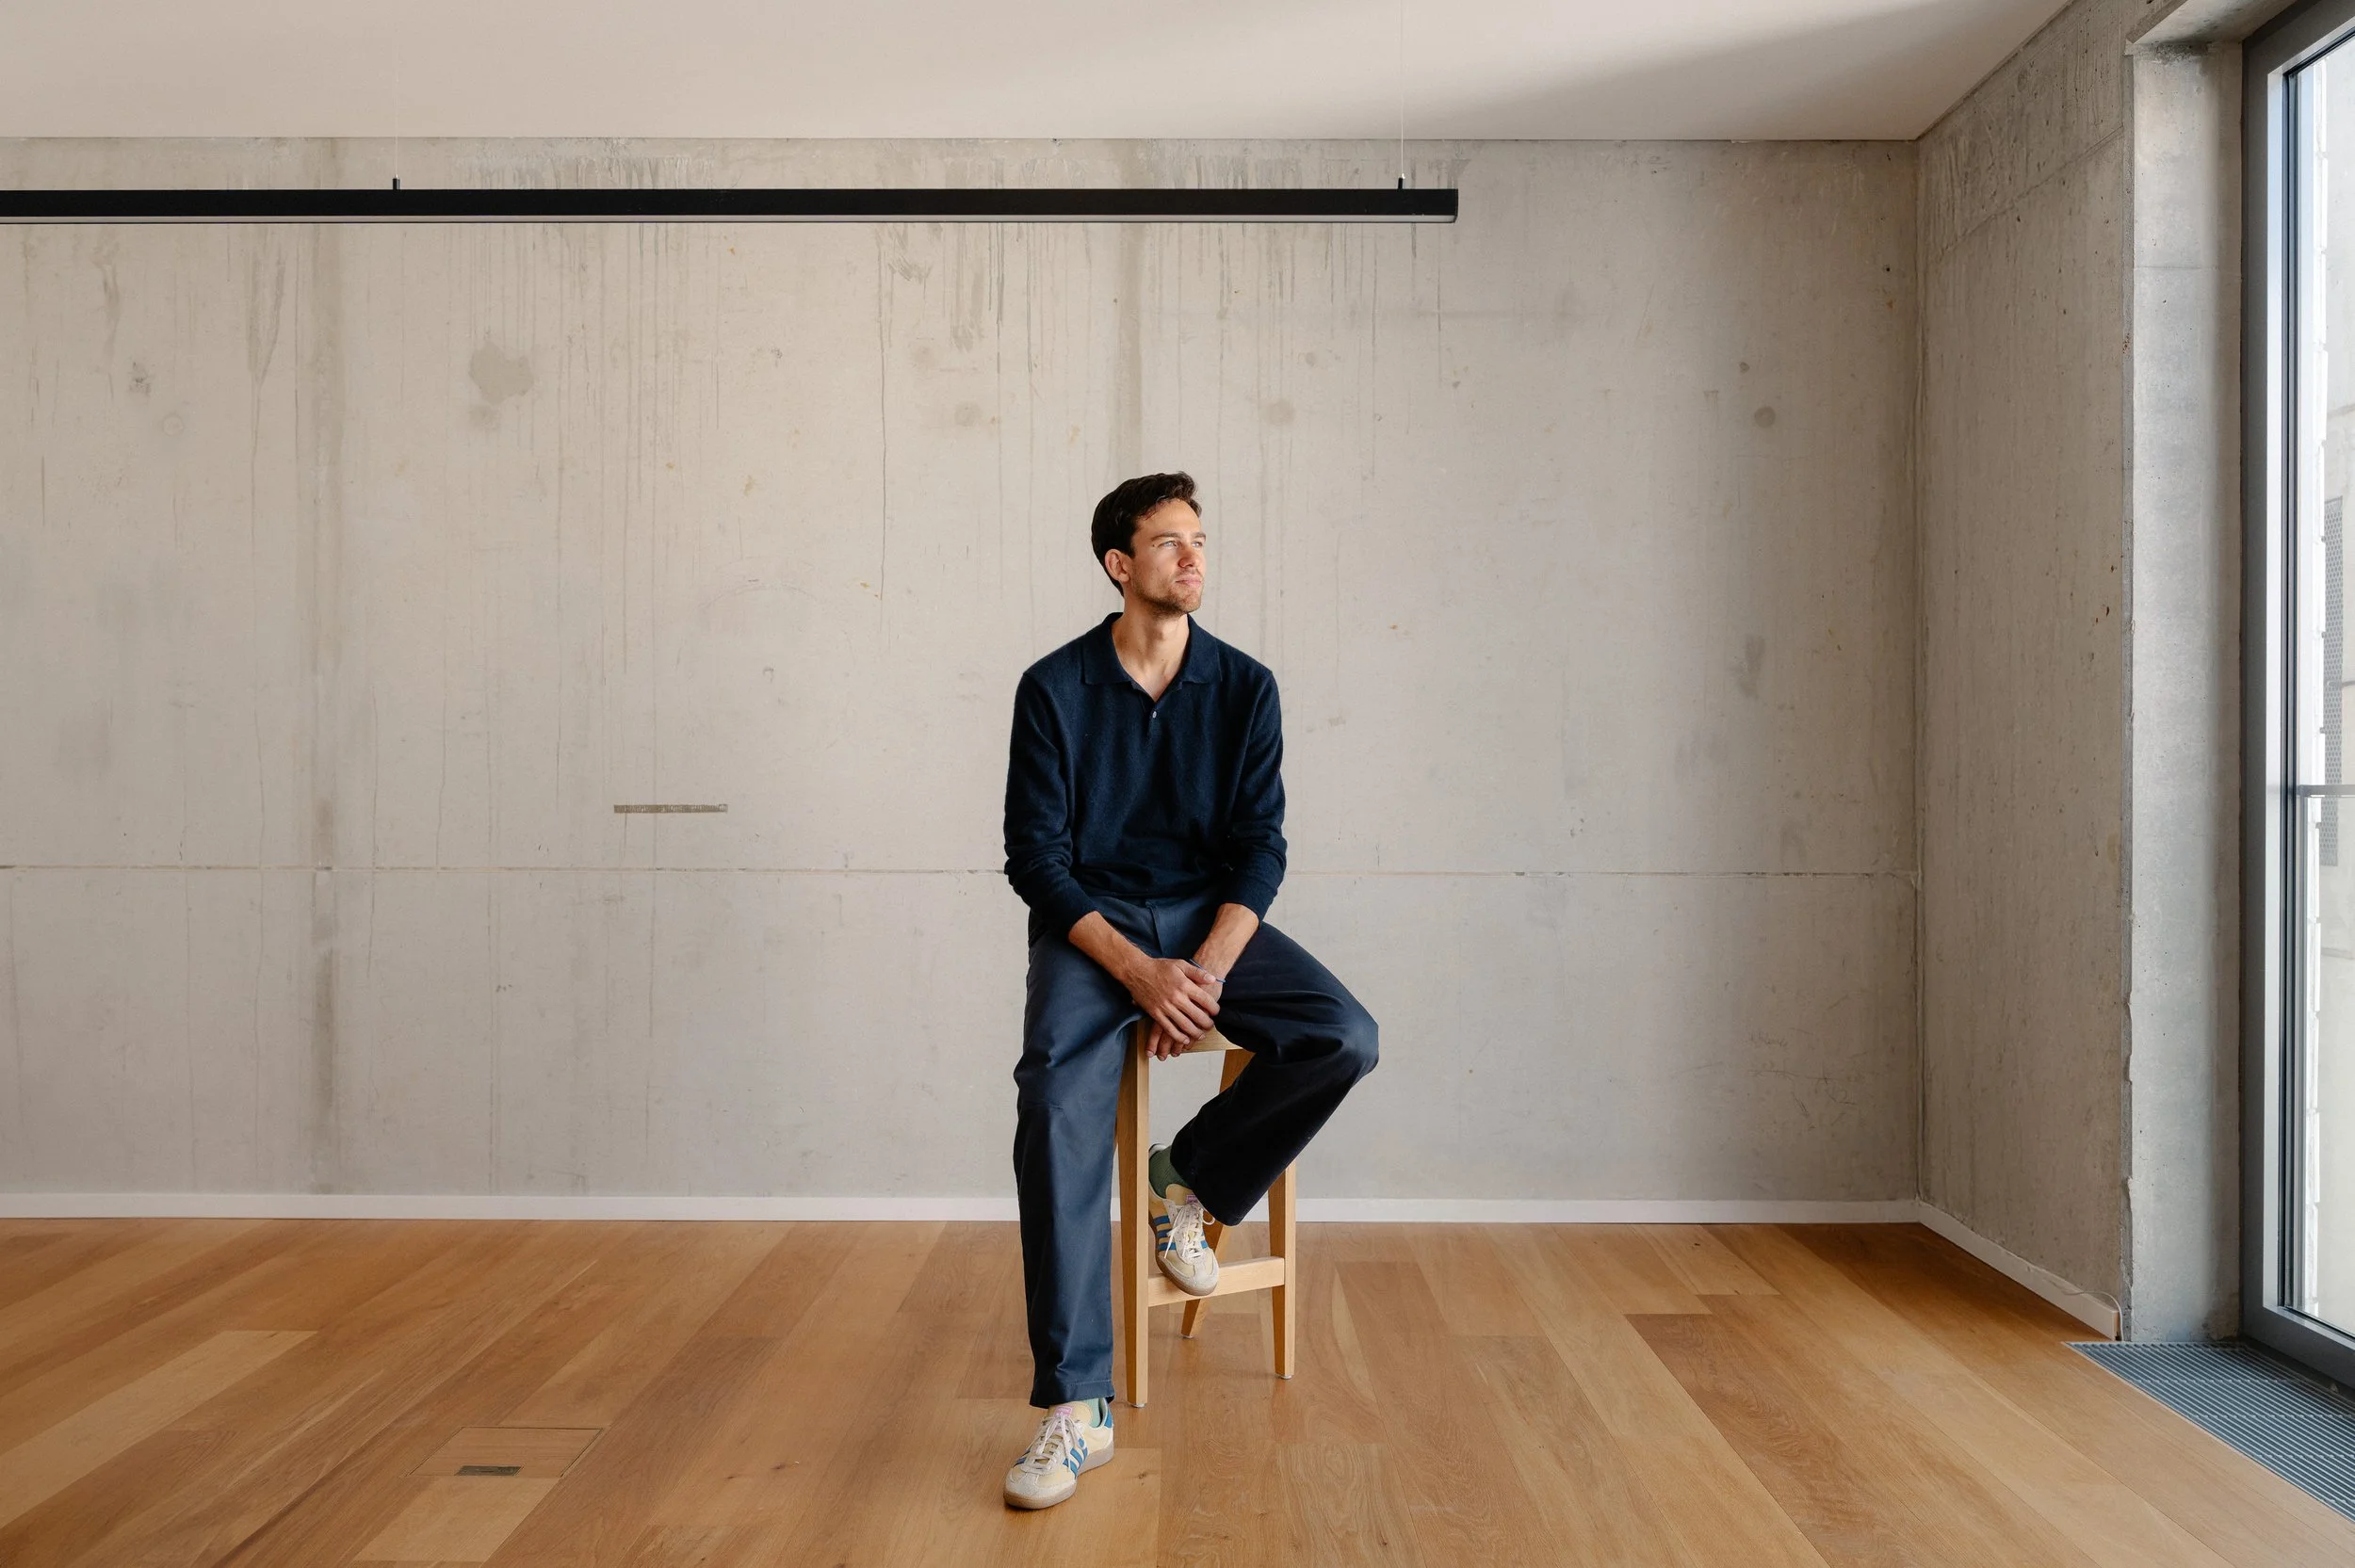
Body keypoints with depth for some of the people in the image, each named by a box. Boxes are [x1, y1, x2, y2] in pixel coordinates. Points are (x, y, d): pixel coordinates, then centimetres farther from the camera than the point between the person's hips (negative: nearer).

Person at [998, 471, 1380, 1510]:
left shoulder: (1244, 687, 3)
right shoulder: (1055, 688, -3)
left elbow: (1260, 846, 0)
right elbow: (1036, 857, -6)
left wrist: (1208, 970, -17)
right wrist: (1139, 972, -20)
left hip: (1211, 915, 3)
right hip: (1090, 925, -2)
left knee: (1345, 1038, -23)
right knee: (1059, 1099, -30)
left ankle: (1192, 1177, 3)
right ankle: (1074, 1407, -24)